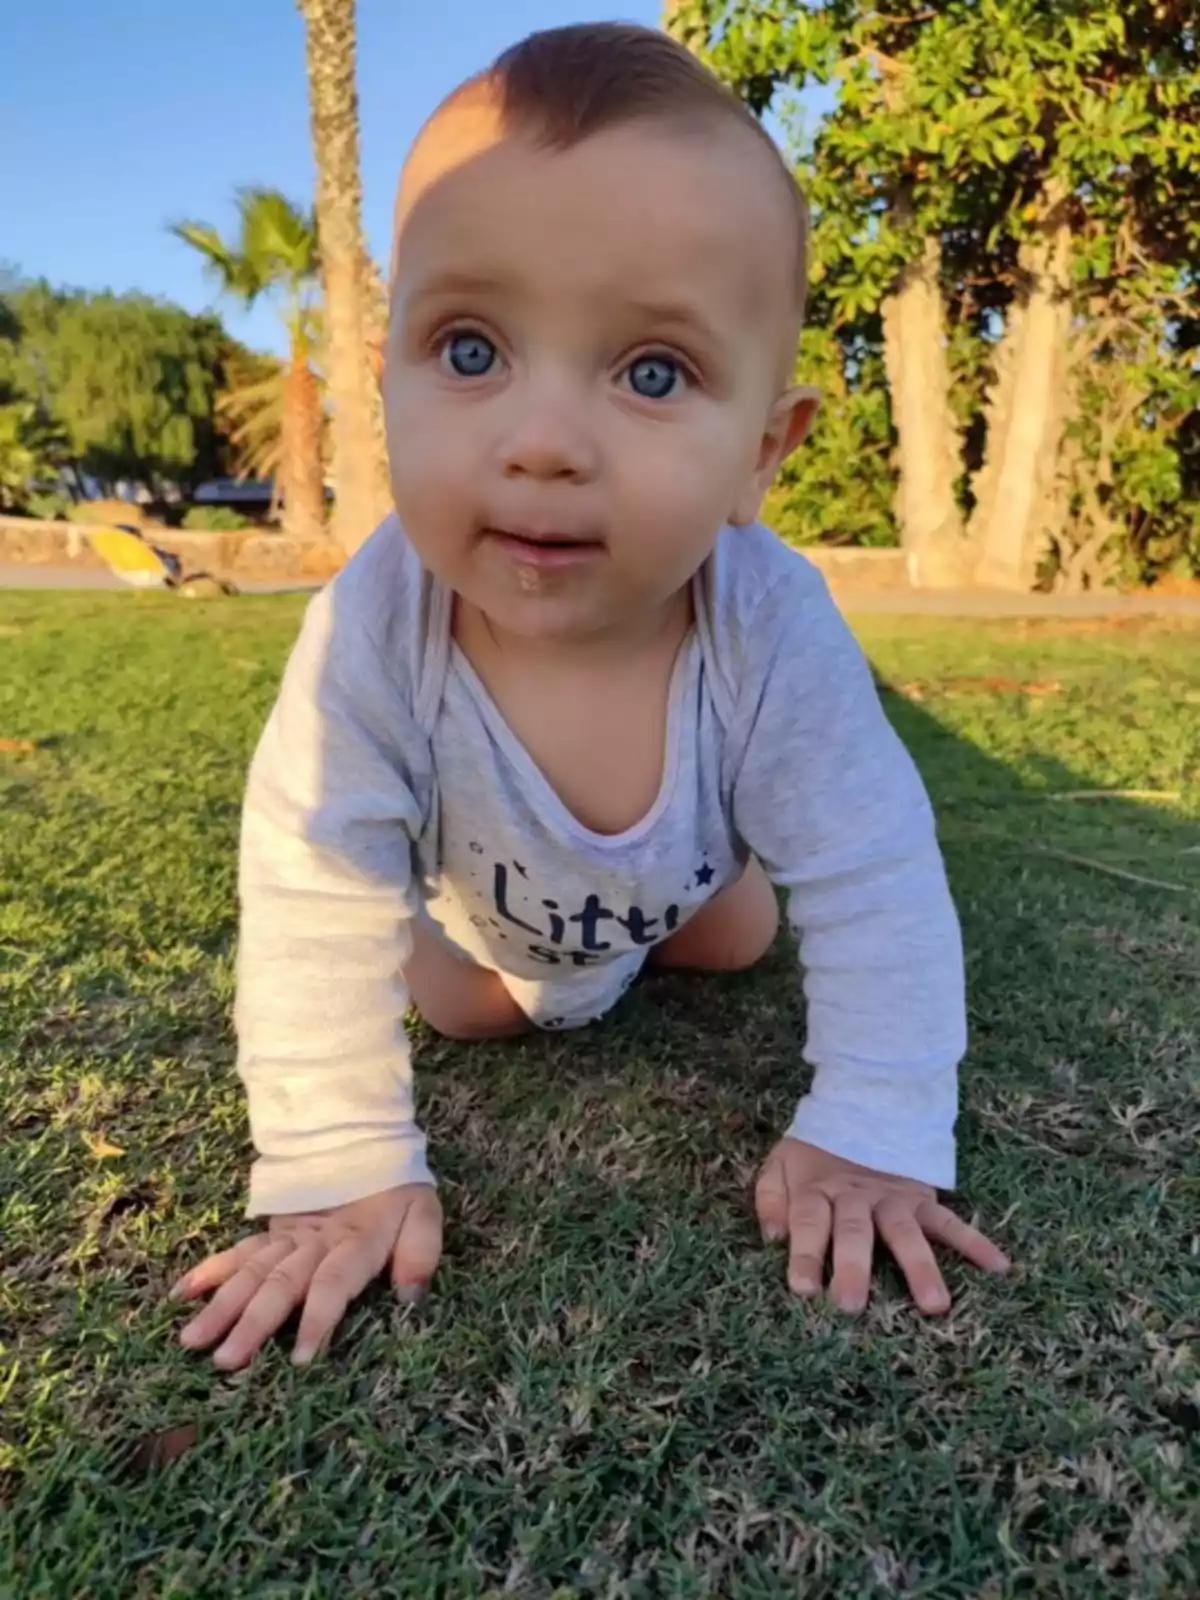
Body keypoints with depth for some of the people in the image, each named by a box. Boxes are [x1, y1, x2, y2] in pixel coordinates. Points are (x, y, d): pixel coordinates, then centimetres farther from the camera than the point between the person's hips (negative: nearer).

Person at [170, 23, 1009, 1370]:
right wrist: (341, 1171, -30)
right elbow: (315, 915, -34)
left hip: (673, 885, 1)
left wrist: (872, 1136, -30)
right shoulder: (370, 636, -42)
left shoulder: (773, 629, -40)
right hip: (482, 912, -1)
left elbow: (875, 888, -31)